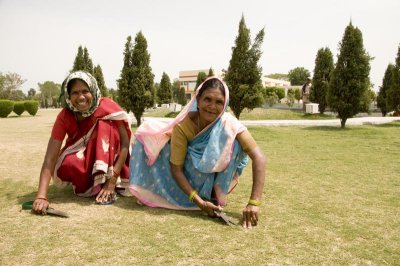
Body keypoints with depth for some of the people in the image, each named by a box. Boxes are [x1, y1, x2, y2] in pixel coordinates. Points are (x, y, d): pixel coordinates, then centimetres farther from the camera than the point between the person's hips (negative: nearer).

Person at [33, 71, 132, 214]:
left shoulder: (107, 106, -22)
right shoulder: (64, 117, -19)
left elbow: (125, 144, -22)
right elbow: (50, 158, -25)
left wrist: (112, 180, -30)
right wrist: (41, 196, -37)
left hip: (111, 160, -1)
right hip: (82, 161, 1)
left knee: (105, 124, -28)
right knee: (68, 165, -34)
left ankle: (104, 180, -24)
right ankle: (90, 184, -4)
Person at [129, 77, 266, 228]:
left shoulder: (229, 124, -29)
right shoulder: (182, 125, -28)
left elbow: (258, 157, -35)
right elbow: (176, 168, -24)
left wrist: (253, 203, -43)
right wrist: (199, 202, -34)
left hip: (214, 179, -1)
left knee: (234, 140, -30)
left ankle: (217, 195, -12)